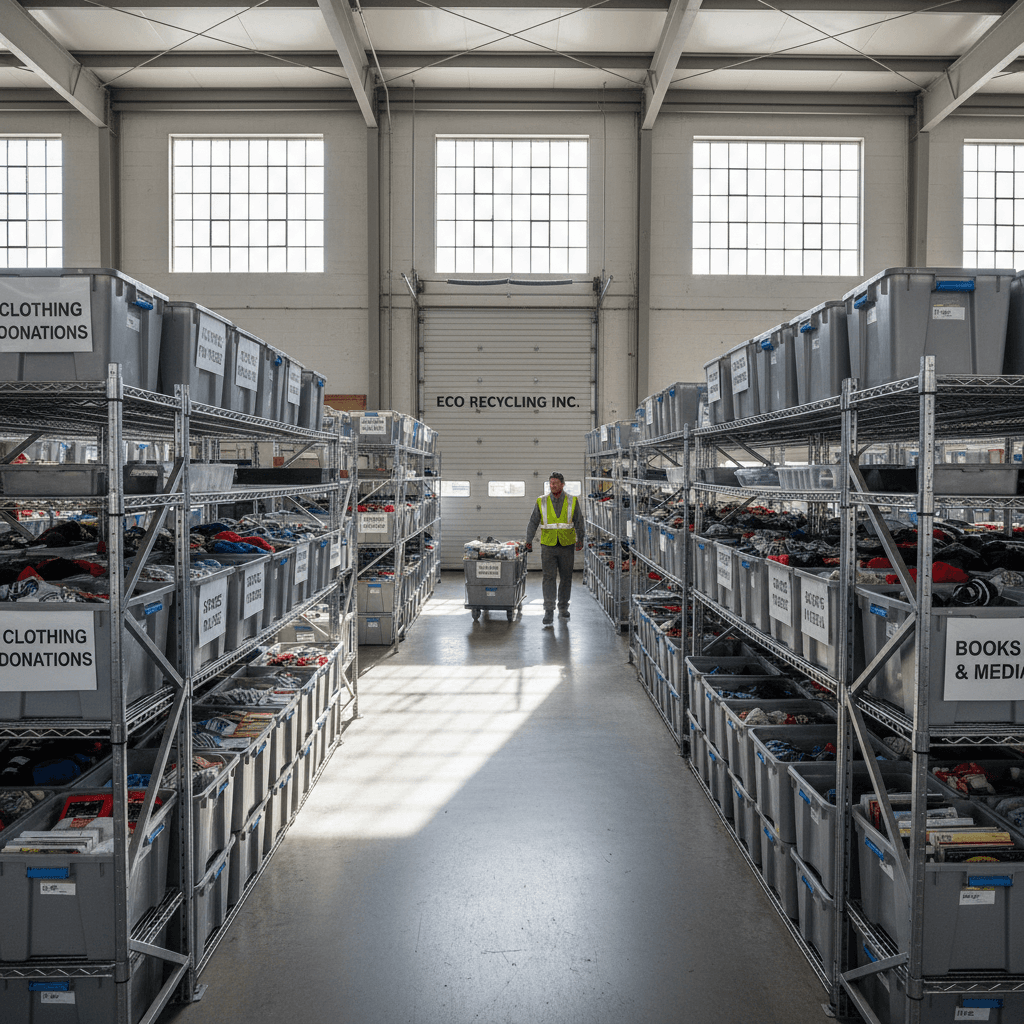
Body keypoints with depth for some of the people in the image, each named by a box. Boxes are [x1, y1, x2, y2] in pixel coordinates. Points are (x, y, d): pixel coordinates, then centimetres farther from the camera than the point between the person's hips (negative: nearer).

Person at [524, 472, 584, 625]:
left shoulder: (572, 501, 3)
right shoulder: (541, 502, 3)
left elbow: (579, 522, 8)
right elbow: (533, 522, 6)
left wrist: (580, 540, 3)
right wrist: (529, 541, 2)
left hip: (567, 545, 1)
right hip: (548, 545, -1)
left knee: (566, 578, 8)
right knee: (549, 577, -7)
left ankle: (563, 609, 22)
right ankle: (548, 612, -7)